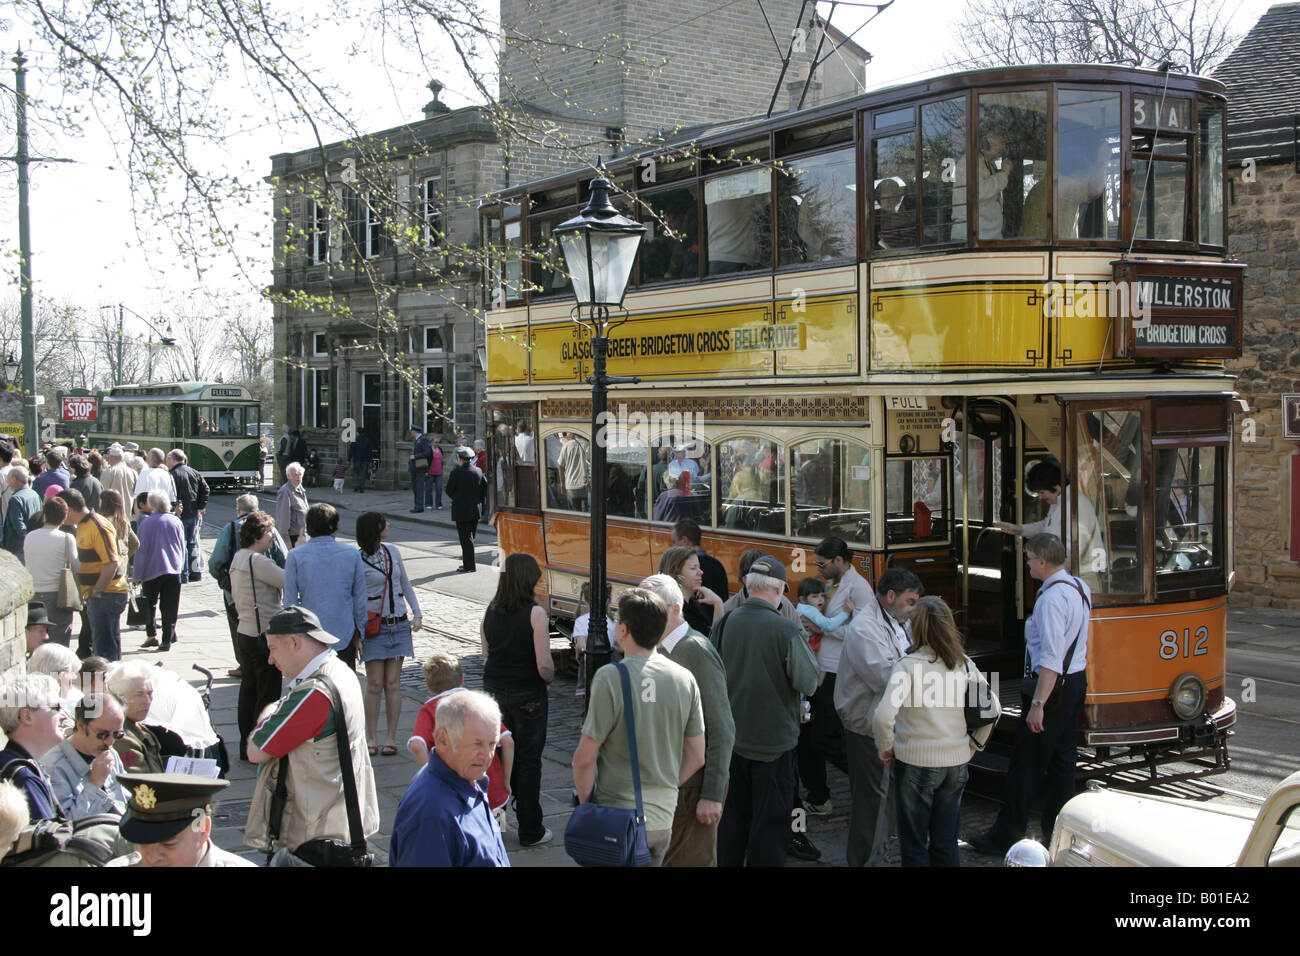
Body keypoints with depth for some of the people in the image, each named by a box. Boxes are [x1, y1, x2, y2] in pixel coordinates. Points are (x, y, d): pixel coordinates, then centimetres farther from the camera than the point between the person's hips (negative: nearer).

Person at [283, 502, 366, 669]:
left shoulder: (295, 556, -6)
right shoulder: (352, 554, -2)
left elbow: (290, 601, -3)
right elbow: (360, 598, 3)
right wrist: (359, 632, 14)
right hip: (344, 635, 1)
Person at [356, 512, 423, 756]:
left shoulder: (392, 552, 8)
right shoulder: (358, 560, -8)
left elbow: (405, 585, 16)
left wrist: (416, 614, 7)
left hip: (399, 624, 4)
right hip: (374, 626, -4)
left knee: (393, 683, 3)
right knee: (375, 684, -3)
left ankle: (391, 737, 7)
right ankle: (371, 737, 5)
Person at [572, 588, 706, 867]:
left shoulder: (610, 678, -16)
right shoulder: (685, 678, 0)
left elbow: (585, 758, -14)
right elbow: (696, 758, 6)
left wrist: (585, 803, 0)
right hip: (663, 819, 5)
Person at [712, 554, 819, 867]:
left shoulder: (725, 623, -6)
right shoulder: (786, 629, -20)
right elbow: (808, 682, -14)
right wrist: (808, 653, 3)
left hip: (732, 739, 5)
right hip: (774, 740, -4)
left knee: (733, 817, 18)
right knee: (769, 823, 7)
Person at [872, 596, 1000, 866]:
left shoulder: (907, 666, -17)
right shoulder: (963, 663, -2)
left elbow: (883, 717, -26)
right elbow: (993, 708, 0)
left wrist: (885, 747, -9)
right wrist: (974, 743, 12)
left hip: (916, 763, -5)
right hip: (956, 762, 5)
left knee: (914, 846, 10)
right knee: (946, 844, 17)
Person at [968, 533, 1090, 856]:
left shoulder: (1051, 599, -21)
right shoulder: (1080, 589, 10)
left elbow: (1051, 658, -26)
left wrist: (1038, 704, -26)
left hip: (1052, 685, -10)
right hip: (1077, 681, 10)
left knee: (1025, 765, -1)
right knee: (1062, 760, 15)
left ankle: (1005, 837, 7)